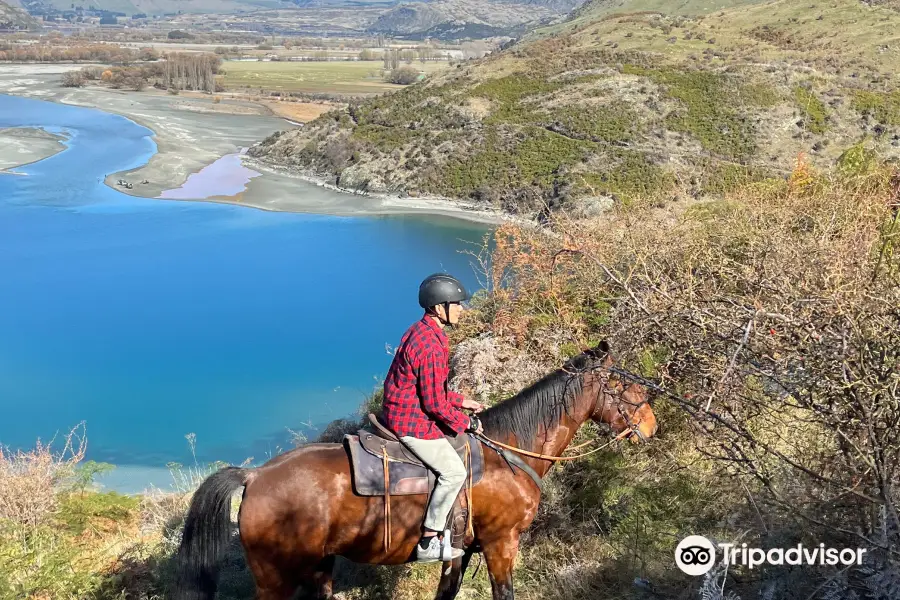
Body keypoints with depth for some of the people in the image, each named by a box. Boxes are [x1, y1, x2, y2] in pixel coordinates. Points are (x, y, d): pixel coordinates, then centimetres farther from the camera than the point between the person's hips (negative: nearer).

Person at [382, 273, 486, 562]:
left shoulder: (422, 332, 9)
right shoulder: (431, 346, -25)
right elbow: (435, 403, -21)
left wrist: (460, 401, 14)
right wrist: (466, 423, -8)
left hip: (404, 412, 11)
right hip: (413, 422, -11)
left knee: (455, 440, 24)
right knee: (454, 470, -12)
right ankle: (429, 543, -4)